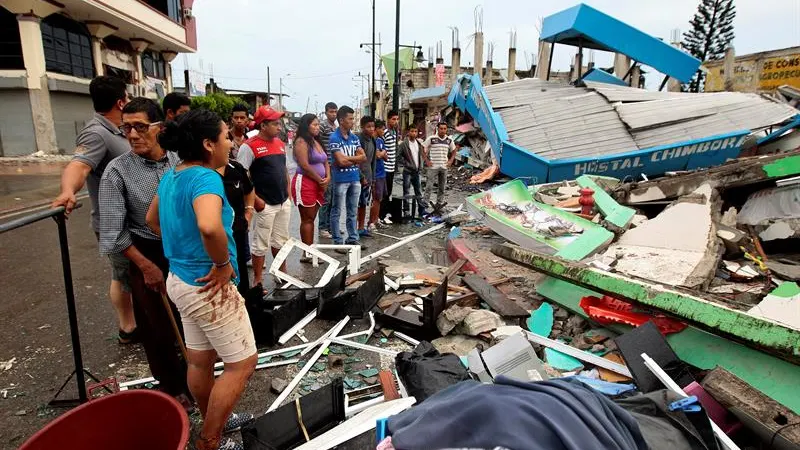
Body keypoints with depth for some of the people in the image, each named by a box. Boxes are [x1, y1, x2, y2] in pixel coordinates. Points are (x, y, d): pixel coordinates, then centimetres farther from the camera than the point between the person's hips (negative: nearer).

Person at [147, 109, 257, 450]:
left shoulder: (171, 176, 6)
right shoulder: (205, 177, -24)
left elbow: (153, 220, 21)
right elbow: (209, 226, -44)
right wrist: (222, 264, -27)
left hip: (181, 279, 9)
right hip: (209, 287, -9)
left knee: (200, 360, 22)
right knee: (242, 364, 6)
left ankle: (214, 421, 42)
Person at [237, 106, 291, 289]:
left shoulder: (280, 144, 10)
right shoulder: (249, 146, -13)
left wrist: (288, 191, 12)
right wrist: (256, 200, -17)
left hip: (284, 202, 7)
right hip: (265, 204, -7)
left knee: (281, 241, 18)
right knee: (261, 245, 4)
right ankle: (257, 281, 17)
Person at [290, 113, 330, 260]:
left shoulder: (317, 142, 18)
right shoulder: (301, 142, -9)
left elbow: (325, 161, 19)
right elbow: (305, 166, -17)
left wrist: (328, 177, 0)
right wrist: (320, 180, -10)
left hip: (318, 184, 8)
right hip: (305, 183, -8)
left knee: (311, 218, 10)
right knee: (307, 219, -5)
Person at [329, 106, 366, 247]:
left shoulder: (354, 137, 10)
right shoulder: (334, 138, -9)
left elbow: (363, 157, 3)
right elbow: (341, 161, -18)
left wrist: (347, 158, -10)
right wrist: (355, 159, -2)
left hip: (355, 179, 6)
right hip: (341, 179, -6)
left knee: (352, 211, 13)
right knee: (337, 212, 4)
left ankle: (352, 239, 23)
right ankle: (337, 241, 11)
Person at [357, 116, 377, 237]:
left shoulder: (372, 140, 11)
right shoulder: (358, 139, -13)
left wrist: (372, 177, 12)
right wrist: (361, 177, -17)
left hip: (368, 177, 8)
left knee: (364, 204, 13)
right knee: (356, 204, -3)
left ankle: (362, 228, 23)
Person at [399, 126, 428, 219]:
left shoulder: (419, 143, 9)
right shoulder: (404, 143, -10)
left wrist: (421, 165, 10)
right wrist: (405, 163, -15)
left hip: (417, 171, 6)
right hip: (408, 171, -6)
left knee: (419, 192, 11)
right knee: (406, 193, 1)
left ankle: (422, 211, 19)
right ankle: (406, 212, 8)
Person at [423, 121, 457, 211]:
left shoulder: (449, 140, 6)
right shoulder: (431, 139, -6)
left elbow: (453, 151, 20)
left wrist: (451, 161, 7)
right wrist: (426, 160, -6)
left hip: (444, 167, 4)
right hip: (433, 166, -4)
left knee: (442, 187, 9)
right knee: (429, 186, -5)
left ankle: (439, 203, 19)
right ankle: (425, 203, 2)